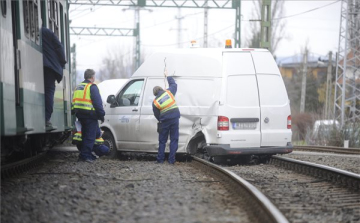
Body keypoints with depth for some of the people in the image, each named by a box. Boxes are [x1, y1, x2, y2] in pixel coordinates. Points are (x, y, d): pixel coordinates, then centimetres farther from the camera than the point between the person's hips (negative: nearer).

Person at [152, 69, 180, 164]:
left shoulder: (155, 102, -1)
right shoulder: (169, 92, 0)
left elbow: (157, 115, 5)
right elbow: (174, 84, 19)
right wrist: (167, 76, 30)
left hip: (164, 121, -1)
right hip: (175, 119, 1)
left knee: (162, 141, 12)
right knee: (174, 139, 5)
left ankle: (160, 159, 14)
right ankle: (171, 159, 3)